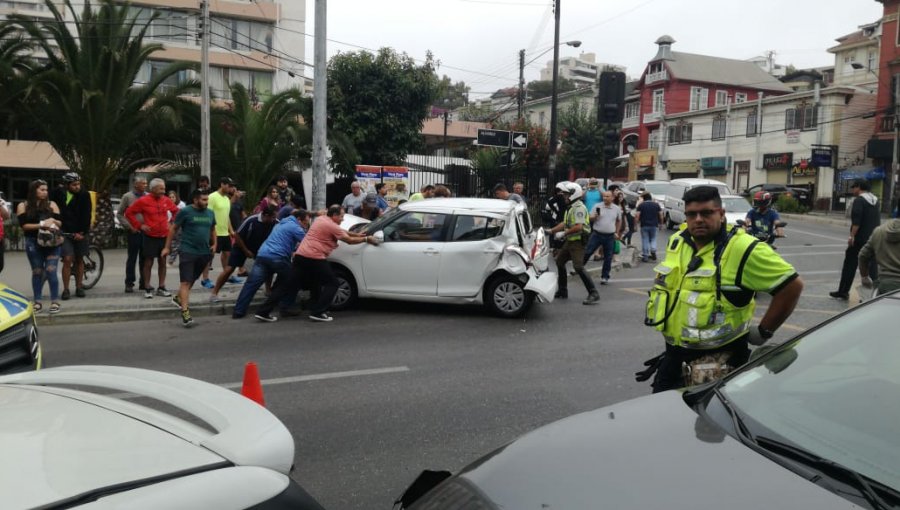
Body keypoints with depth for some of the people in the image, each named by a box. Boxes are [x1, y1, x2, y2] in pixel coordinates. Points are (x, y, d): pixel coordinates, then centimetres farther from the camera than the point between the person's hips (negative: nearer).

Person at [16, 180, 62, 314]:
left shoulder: (51, 204, 6)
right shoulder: (23, 206, 3)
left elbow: (60, 223, 4)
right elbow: (23, 225, -5)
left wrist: (53, 221, -17)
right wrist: (41, 224, -15)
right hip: (33, 243, 0)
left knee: (51, 271, -7)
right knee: (37, 272, 5)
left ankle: (55, 301, -1)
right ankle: (38, 302, 12)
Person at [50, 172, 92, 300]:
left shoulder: (84, 195, -7)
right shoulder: (58, 193, -4)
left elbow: (86, 215, -9)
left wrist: (82, 232, -13)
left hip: (80, 232, 1)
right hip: (64, 232, -1)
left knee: (79, 260, 8)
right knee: (68, 259, -10)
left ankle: (79, 287, 18)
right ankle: (65, 289, -2)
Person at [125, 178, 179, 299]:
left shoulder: (166, 200, 3)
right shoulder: (143, 201, -7)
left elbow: (176, 211, 18)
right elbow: (129, 213, -2)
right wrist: (139, 225, -6)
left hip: (164, 236, 4)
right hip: (150, 237, -4)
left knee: (162, 262, 9)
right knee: (148, 262, 3)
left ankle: (161, 288, 18)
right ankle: (147, 289, 11)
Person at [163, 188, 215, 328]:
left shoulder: (210, 213, 9)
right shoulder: (185, 211, -7)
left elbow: (213, 229, 24)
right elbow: (173, 228, -1)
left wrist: (214, 244, 10)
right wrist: (167, 247, -1)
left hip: (204, 253, 6)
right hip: (188, 251, -6)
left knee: (192, 279, 19)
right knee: (186, 281, -10)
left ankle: (178, 298, 42)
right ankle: (185, 312, -16)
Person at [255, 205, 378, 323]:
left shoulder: (321, 219, 20)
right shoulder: (332, 226, -6)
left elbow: (342, 231, 30)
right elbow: (349, 240, 0)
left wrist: (357, 235, 30)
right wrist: (366, 239, 12)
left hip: (300, 255, 8)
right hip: (315, 258, -8)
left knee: (289, 285, 10)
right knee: (332, 283, 6)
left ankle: (263, 311, 8)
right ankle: (317, 312, -3)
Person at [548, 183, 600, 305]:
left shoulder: (579, 208, -16)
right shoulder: (571, 208, 16)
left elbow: (578, 227, -26)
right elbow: (565, 223, 20)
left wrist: (563, 234, -19)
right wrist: (551, 231, 14)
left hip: (578, 241, -11)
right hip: (570, 240, 11)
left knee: (579, 267, -17)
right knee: (559, 261, 16)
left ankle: (594, 294, -14)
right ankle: (562, 291, 26)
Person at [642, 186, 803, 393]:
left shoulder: (742, 249, -17)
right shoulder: (677, 242, 4)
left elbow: (792, 285, -14)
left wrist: (764, 332, -9)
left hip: (718, 361, -6)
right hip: (673, 353, 7)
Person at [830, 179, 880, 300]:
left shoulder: (859, 200, -11)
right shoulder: (875, 200, 13)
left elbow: (856, 221, -21)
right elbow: (877, 220, 18)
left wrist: (852, 236, -21)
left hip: (860, 239, -7)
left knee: (849, 265, 2)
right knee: (872, 267, 6)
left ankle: (843, 292, 7)